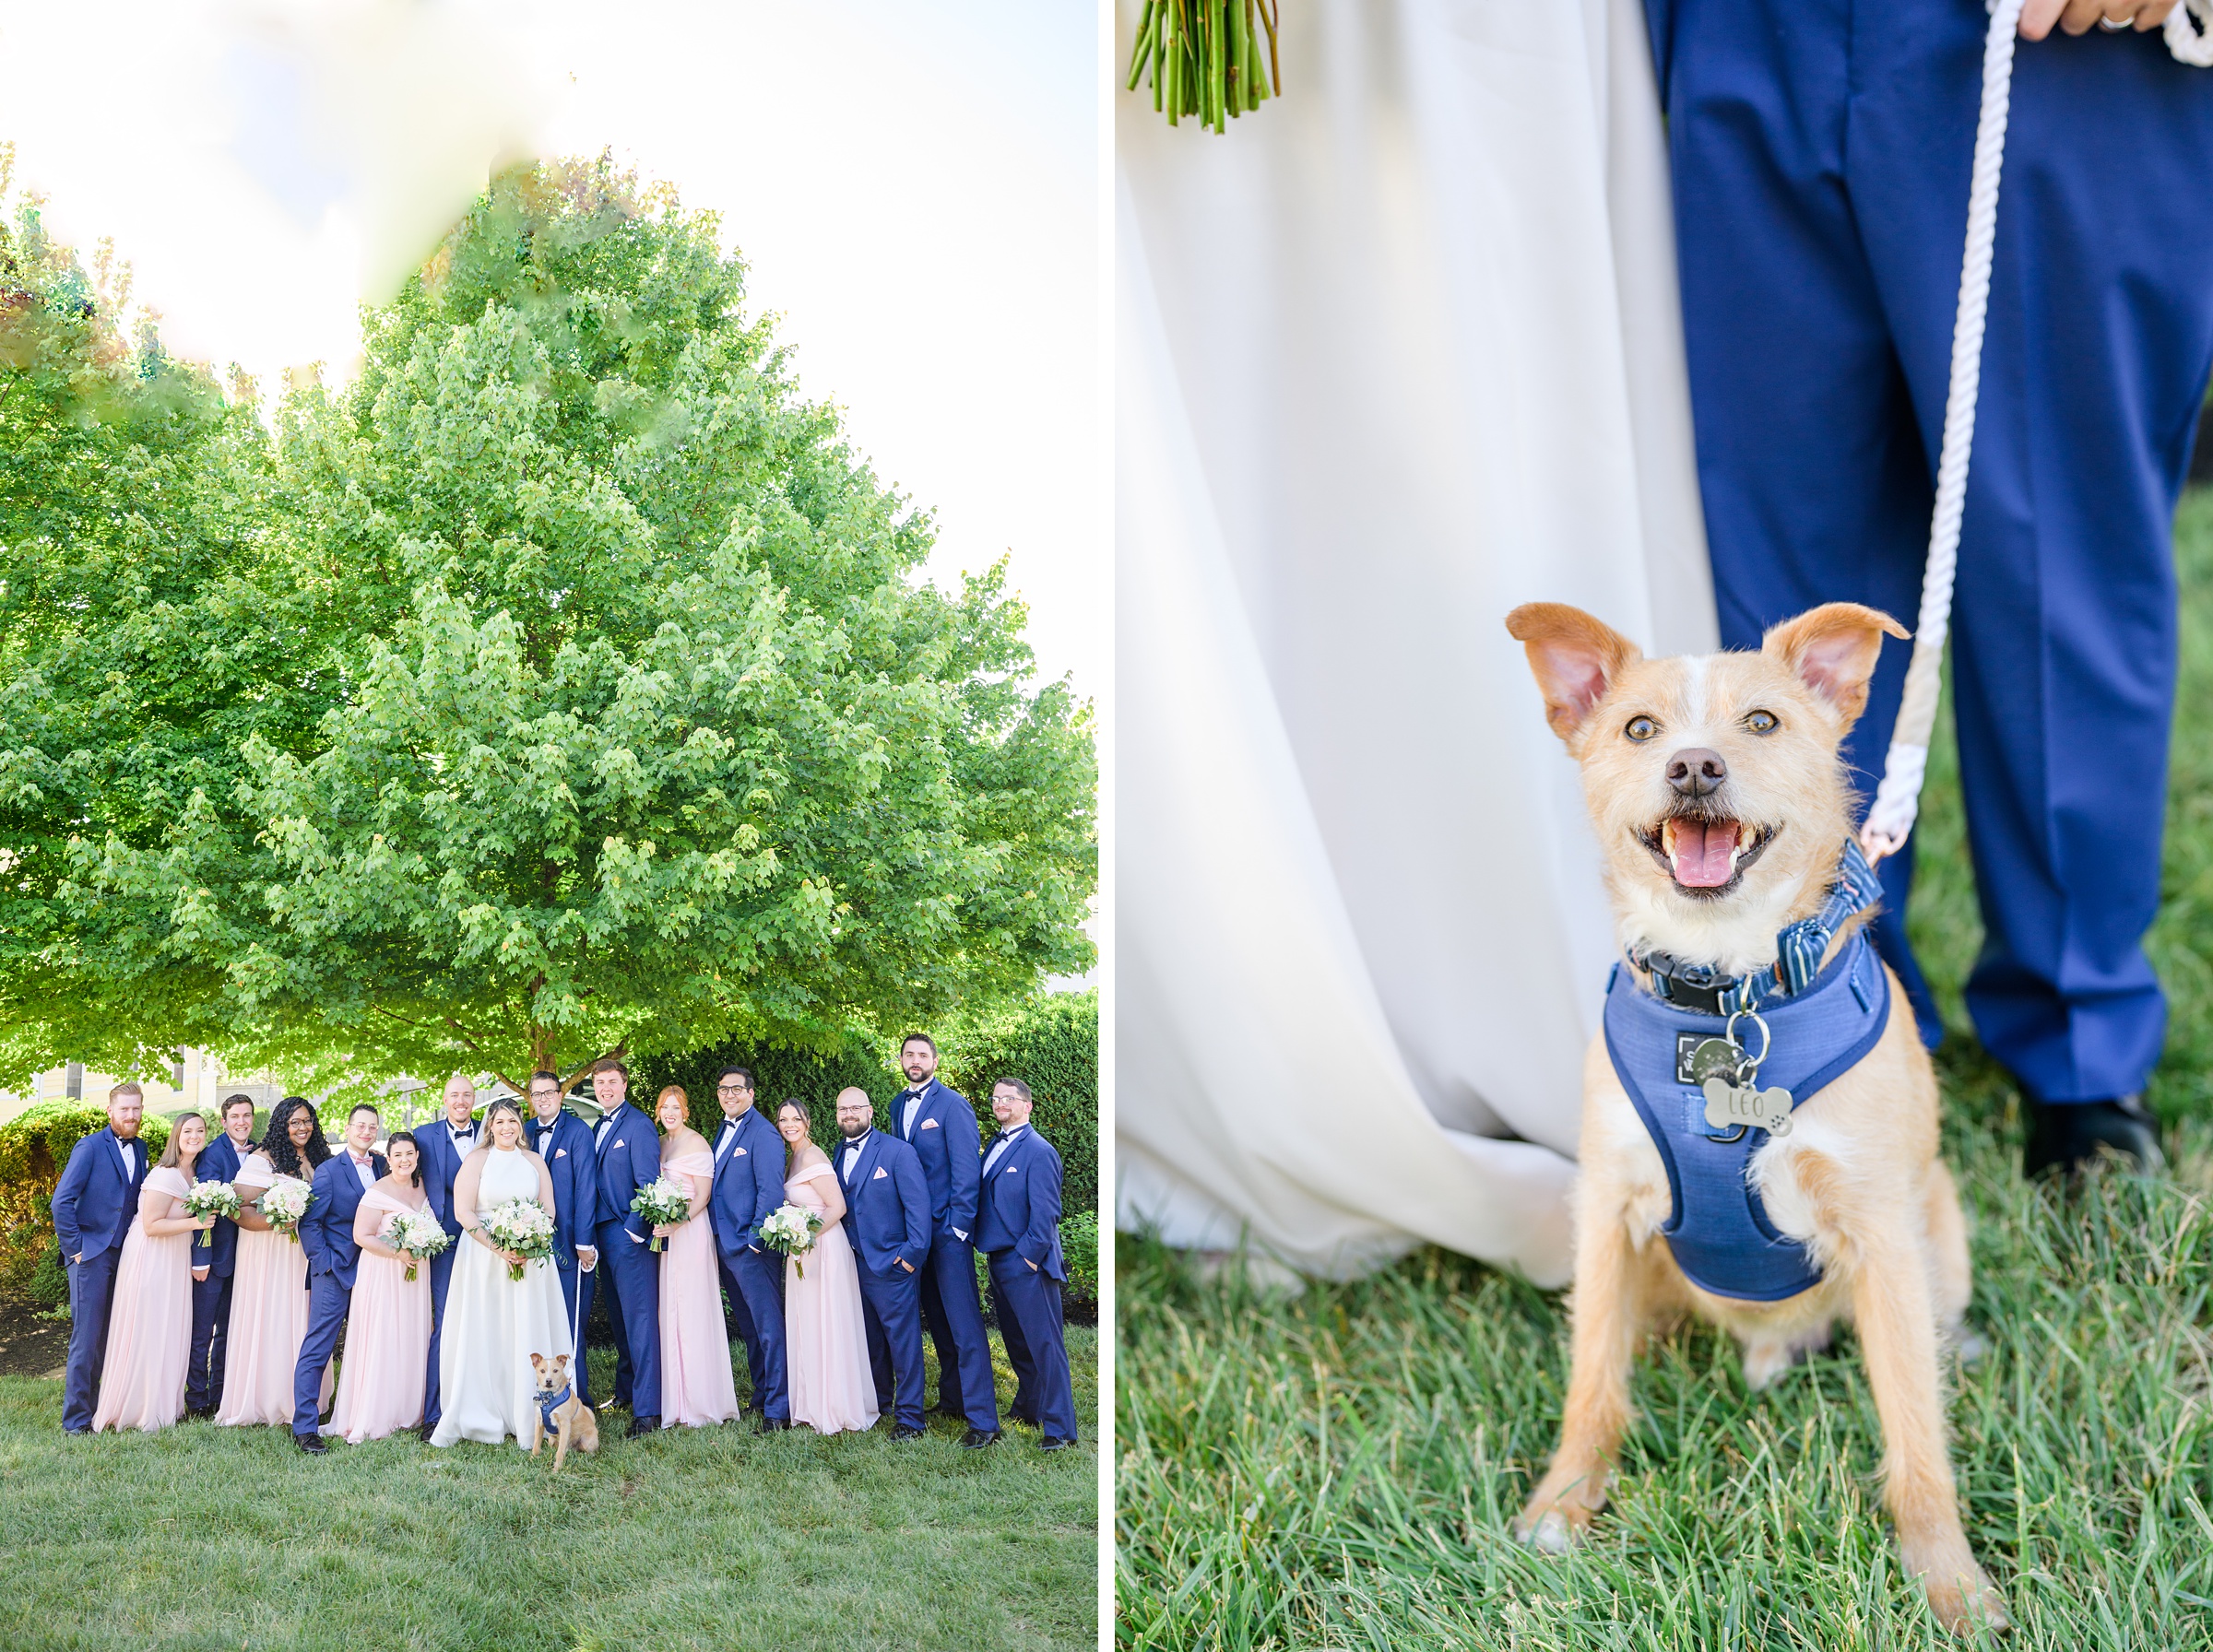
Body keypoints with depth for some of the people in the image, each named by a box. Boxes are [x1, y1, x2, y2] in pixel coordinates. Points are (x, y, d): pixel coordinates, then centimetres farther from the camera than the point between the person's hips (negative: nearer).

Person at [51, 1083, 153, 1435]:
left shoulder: (139, 1149, 12)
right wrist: (75, 1247, -13)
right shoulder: (90, 1146, -9)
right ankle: (75, 1420, -4)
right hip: (91, 1256, -6)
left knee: (106, 1339, 11)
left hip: (123, 1256, 6)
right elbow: (61, 1201, -12)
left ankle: (95, 1409, 18)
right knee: (86, 1339, -7)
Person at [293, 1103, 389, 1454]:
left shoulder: (382, 1167, 9)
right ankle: (304, 1427, -6)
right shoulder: (329, 1170, -5)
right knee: (317, 1350, -7)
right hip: (335, 1271, -5)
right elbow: (310, 1222, -6)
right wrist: (324, 1263, -12)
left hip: (372, 1272, 6)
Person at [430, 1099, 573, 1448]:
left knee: (528, 1333, 0)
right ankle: (480, 1416, 0)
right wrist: (498, 1248, -15)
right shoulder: (477, 1160, 1)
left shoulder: (535, 1161, 11)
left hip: (530, 1258, 3)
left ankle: (527, 1416, 4)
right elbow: (463, 1212, -7)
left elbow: (549, 1210, 8)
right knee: (483, 1335, -3)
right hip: (483, 1258, -2)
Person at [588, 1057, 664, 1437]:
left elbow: (648, 1183, -14)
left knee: (639, 1318, -9)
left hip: (629, 1234, -8)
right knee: (618, 1318, 16)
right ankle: (626, 1391, 26)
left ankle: (647, 1409, -12)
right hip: (604, 1234, 8)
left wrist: (635, 1230, -17)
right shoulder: (598, 1128, 16)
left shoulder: (638, 1125, -9)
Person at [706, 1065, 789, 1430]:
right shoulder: (723, 1131, 15)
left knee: (769, 1328, -7)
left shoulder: (762, 1134, -12)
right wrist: (717, 1238, 12)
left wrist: (757, 1239, -19)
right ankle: (761, 1395, 27)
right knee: (749, 1327, 17)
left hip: (753, 1249, -9)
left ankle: (779, 1409, -7)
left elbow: (771, 1191, -17)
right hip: (725, 1246, 9)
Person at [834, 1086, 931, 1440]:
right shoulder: (838, 1154, 10)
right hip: (854, 1263, 6)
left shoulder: (898, 1151, -9)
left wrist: (913, 1254, -17)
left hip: (892, 1264, -6)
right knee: (869, 1341, 15)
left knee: (903, 1341, -2)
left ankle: (909, 1417, 3)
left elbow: (918, 1205, -12)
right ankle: (877, 1404, 27)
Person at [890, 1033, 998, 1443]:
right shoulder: (899, 1106, 14)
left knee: (965, 1324, -10)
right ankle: (952, 1399, 25)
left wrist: (959, 1225, -15)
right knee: (937, 1320, 14)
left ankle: (983, 1420, -11)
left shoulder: (952, 1104, -8)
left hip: (948, 1227, -7)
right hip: (915, 1226, 7)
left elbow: (966, 1167, -12)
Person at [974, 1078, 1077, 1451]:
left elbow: (1045, 1212, -15)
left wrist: (1030, 1257, -16)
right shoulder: (994, 1147, 14)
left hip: (1027, 1264, -9)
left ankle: (1059, 1429, -5)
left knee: (1045, 1345, -6)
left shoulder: (1038, 1151, -12)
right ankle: (1028, 1407, 30)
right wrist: (987, 1249, 11)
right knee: (1016, 1342, 17)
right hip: (999, 1261, 9)